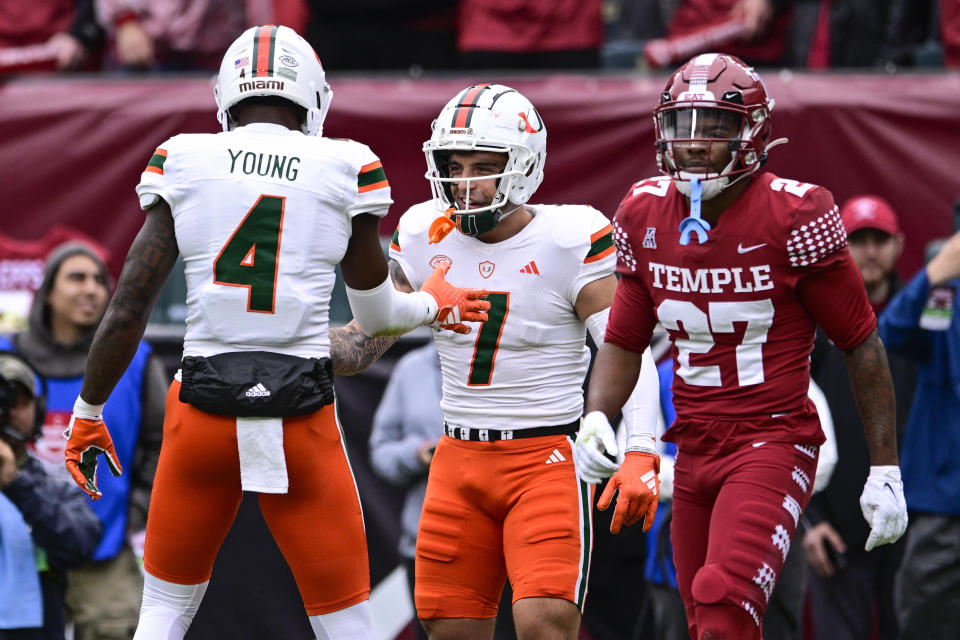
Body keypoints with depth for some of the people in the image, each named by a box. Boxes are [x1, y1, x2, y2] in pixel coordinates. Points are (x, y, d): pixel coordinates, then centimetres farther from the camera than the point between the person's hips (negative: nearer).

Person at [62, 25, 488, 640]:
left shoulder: (184, 163, 2)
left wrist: (88, 412, 13)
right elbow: (376, 313, 12)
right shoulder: (346, 169, 1)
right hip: (301, 413, -1)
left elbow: (127, 310, 0)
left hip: (205, 408, 1)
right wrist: (432, 305, 34)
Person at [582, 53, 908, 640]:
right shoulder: (646, 216, 4)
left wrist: (885, 470, -6)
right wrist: (595, 421, -3)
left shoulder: (794, 216, -12)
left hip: (774, 442, -6)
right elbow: (624, 342, 15)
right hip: (695, 450, 6)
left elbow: (862, 345, -6)